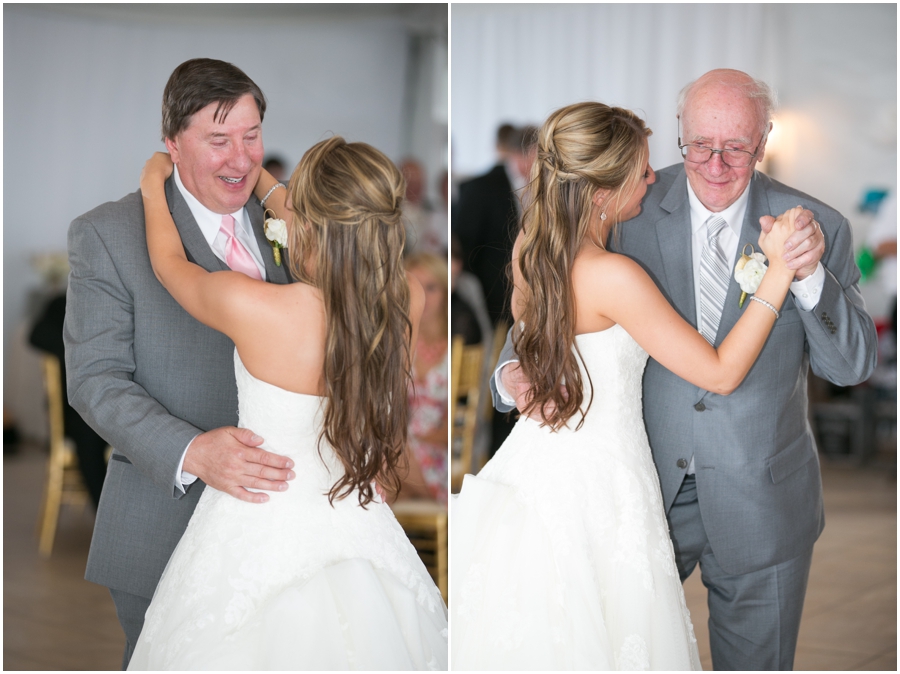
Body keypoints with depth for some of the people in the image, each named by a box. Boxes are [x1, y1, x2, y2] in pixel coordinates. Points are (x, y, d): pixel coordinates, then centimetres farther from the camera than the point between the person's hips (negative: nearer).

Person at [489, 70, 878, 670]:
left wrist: (809, 277, -28)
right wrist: (515, 372, -21)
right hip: (645, 485, 0)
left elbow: (854, 366, -10)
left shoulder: (817, 227, -9)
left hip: (760, 503, 0)